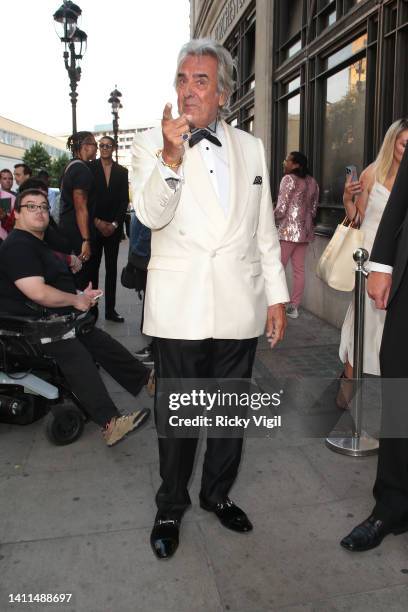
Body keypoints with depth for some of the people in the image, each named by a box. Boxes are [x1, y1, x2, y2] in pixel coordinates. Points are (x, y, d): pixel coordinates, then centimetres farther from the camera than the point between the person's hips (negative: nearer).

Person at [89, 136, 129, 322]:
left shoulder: (122, 171, 10)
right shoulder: (90, 168, 3)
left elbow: (124, 200, 5)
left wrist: (114, 224, -5)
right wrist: (97, 222, -9)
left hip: (114, 227, 2)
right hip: (94, 226, -2)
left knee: (112, 267, 4)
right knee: (92, 266, 0)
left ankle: (110, 309, 7)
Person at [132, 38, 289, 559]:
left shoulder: (251, 148, 9)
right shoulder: (150, 144, 0)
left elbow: (264, 229, 10)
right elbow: (151, 215, -15)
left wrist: (277, 295, 8)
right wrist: (172, 157, -29)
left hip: (239, 309, 3)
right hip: (179, 310, -3)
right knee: (174, 414, 10)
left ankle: (217, 494, 40)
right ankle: (170, 508, 33)